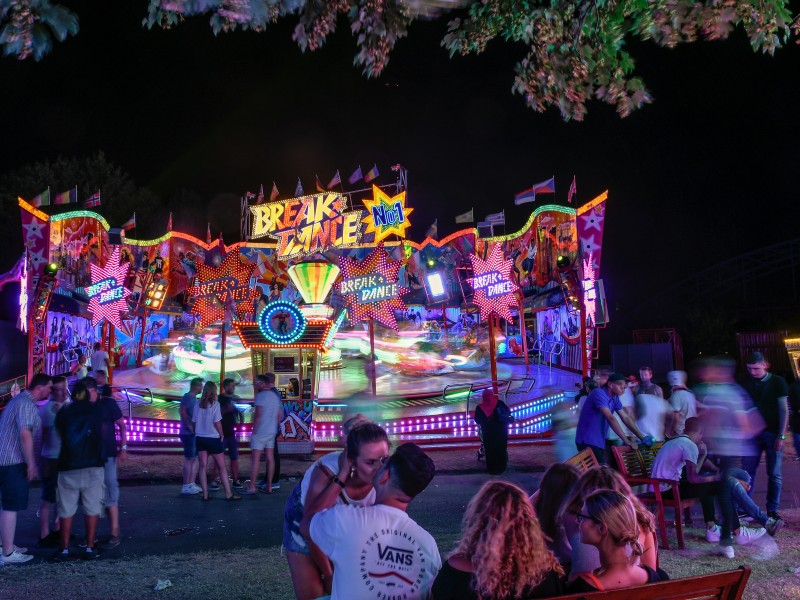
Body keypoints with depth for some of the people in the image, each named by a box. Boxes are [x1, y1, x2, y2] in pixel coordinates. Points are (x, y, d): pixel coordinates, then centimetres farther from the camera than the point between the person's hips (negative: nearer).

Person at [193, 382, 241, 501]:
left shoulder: (198, 404, 2)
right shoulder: (215, 404, -11)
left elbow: (194, 422, 5)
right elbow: (217, 422, -13)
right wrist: (221, 435, 1)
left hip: (200, 438, 4)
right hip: (213, 438, -4)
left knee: (203, 466, 7)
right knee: (222, 466, 4)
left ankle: (205, 494, 6)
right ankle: (228, 494, 7)